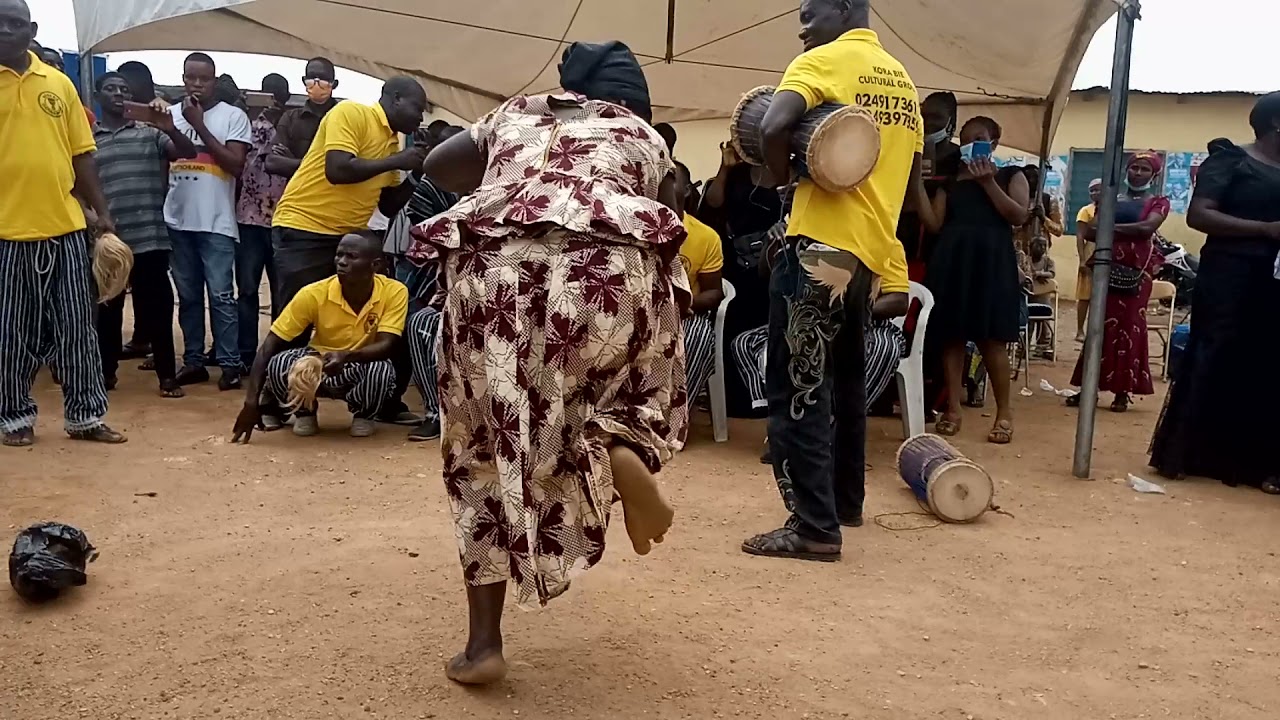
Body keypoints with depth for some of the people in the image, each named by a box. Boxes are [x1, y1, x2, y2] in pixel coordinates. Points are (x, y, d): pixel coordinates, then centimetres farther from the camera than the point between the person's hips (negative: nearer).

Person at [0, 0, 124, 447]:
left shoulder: (59, 84, 9)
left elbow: (81, 155, 11)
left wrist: (102, 212, 7)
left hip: (64, 226, 3)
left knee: (76, 326, 7)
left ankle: (84, 415, 17)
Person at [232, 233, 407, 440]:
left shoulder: (394, 292, -22)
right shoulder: (314, 294, -21)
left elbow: (385, 346, -28)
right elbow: (268, 347, -20)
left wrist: (346, 356, -49)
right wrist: (251, 401, -30)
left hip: (364, 371, -1)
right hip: (318, 367, 1)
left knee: (381, 369, -35)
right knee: (278, 364, -29)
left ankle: (364, 416, 0)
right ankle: (305, 413, 4)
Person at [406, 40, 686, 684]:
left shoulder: (516, 113, 33)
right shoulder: (644, 136, 28)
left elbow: (435, 165, 36)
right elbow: (665, 236, 22)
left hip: (492, 265, 1)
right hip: (609, 263, -1)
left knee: (487, 446, 15)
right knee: (650, 376, 29)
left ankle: (484, 643, 12)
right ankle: (624, 450, -6)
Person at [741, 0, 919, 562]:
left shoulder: (824, 61, -6)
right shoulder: (901, 80, 18)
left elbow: (774, 127, -23)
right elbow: (913, 175, 24)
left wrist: (784, 174, -6)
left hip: (821, 246, -8)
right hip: (870, 250, 9)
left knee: (796, 388, -5)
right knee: (843, 382, 20)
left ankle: (814, 527, -5)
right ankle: (845, 499, 31)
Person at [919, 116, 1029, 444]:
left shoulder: (1010, 175, 10)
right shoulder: (950, 180, 16)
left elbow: (1019, 216, -5)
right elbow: (935, 224, 6)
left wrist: (988, 182, -8)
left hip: (991, 260, -3)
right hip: (951, 260, 3)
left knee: (991, 339, -6)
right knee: (951, 336, 0)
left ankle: (1004, 412, 5)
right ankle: (953, 408, 7)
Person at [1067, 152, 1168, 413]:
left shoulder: (1158, 202, 4)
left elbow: (1148, 227, -14)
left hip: (1138, 270, -3)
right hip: (1108, 267, 3)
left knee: (1129, 326, -2)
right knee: (1101, 325, 2)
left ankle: (1122, 391, 2)